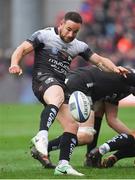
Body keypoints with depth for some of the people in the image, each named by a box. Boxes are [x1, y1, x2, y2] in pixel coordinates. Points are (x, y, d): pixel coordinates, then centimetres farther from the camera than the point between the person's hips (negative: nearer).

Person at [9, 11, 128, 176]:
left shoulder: (78, 46, 20)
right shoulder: (45, 35, 4)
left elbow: (100, 60, 19)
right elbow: (22, 49, -2)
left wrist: (114, 69, -2)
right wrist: (15, 63, -24)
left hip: (61, 85, 7)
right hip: (43, 78, -7)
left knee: (72, 126, -3)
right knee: (57, 96, -40)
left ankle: (63, 165, -2)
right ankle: (42, 136, -59)